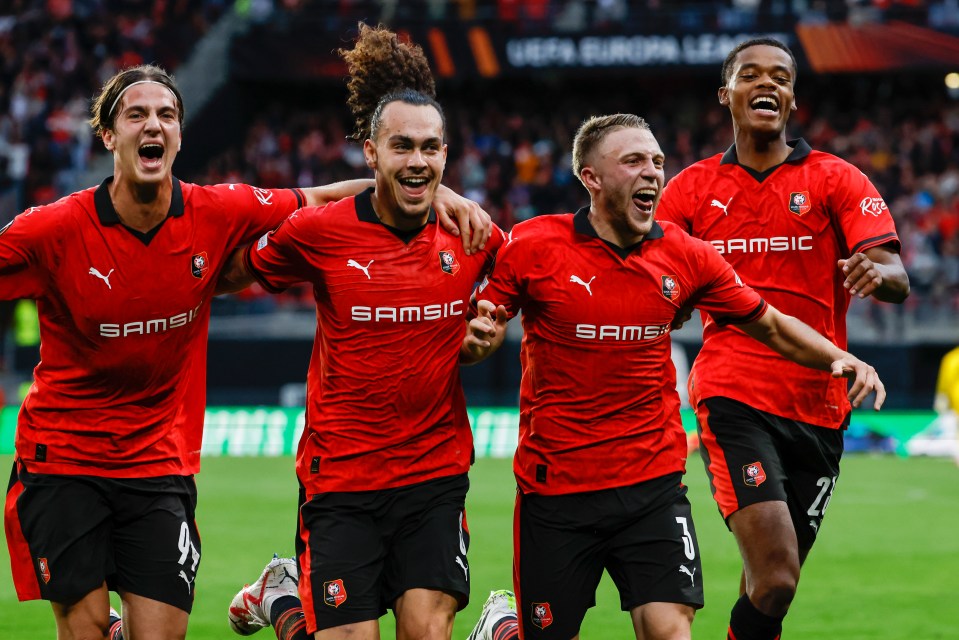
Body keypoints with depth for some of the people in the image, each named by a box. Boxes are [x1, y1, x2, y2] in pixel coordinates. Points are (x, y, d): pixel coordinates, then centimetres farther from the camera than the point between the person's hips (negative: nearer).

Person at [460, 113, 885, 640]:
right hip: (554, 489, -2)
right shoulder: (531, 247, -7)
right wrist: (479, 339, -20)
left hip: (653, 485, 2)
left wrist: (839, 359, -4)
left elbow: (770, 325, 12)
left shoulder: (685, 256, 0)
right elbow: (471, 339, 3)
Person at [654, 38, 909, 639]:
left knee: (773, 585, 8)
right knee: (774, 577, -20)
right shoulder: (692, 189, 8)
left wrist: (877, 273, -31)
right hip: (733, 399, -2)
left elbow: (897, 281, -7)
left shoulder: (836, 180, 4)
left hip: (819, 404, 2)